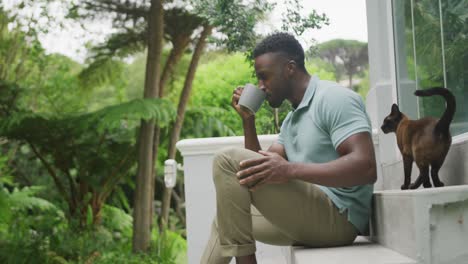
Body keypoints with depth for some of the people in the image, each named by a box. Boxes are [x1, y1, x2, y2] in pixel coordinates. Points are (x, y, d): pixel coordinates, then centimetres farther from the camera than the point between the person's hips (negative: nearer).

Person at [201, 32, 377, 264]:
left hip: (336, 217, -10)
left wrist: (290, 170, -30)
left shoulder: (335, 98, -10)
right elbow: (260, 170, 16)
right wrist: (247, 120, 7)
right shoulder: (291, 120, 20)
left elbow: (366, 168, -23)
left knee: (228, 160, -17)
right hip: (305, 216, 10)